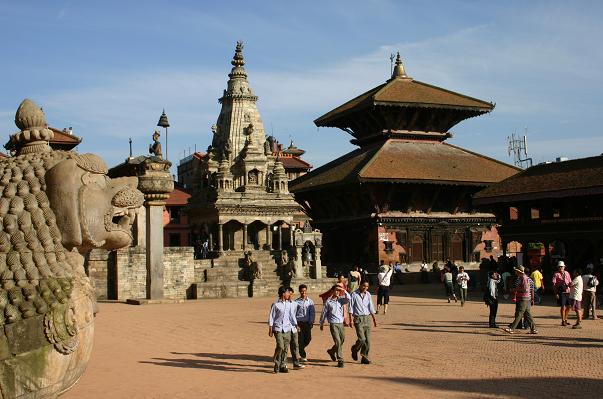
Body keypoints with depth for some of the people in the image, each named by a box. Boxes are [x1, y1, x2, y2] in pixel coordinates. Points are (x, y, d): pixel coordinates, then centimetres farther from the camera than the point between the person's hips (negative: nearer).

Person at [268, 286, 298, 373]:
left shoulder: (288, 304, 10)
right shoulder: (276, 304, -6)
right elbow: (271, 317, -3)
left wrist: (296, 325, 12)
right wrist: (270, 330, -5)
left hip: (287, 329, 5)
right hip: (278, 329, -5)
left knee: (285, 348, 4)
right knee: (280, 346, -14)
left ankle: (283, 366, 12)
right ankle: (277, 365, 3)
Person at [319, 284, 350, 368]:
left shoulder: (341, 300, 7)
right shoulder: (328, 301, -2)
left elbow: (348, 298, -15)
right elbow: (324, 313, 4)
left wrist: (343, 290, -14)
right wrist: (321, 324, 8)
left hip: (341, 323, 5)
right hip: (333, 324, -5)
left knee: (342, 340, 14)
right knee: (338, 342, -10)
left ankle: (332, 351, 40)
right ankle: (340, 360, -4)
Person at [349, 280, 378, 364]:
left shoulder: (368, 294, 9)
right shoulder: (354, 294, -5)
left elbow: (371, 307, 14)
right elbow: (351, 308, -4)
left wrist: (374, 319, 12)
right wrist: (351, 319, -9)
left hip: (367, 318, 5)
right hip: (358, 319, -5)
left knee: (367, 340, 1)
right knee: (361, 339, -13)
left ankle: (364, 357, 10)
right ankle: (355, 349, 16)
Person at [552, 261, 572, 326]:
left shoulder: (567, 273, 13)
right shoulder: (556, 275, -4)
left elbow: (570, 282, 21)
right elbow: (554, 285, -7)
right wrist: (556, 293, -14)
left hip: (567, 292, 6)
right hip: (561, 293, -6)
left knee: (568, 307, 11)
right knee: (563, 307, -6)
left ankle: (565, 320, 27)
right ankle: (563, 321, 3)